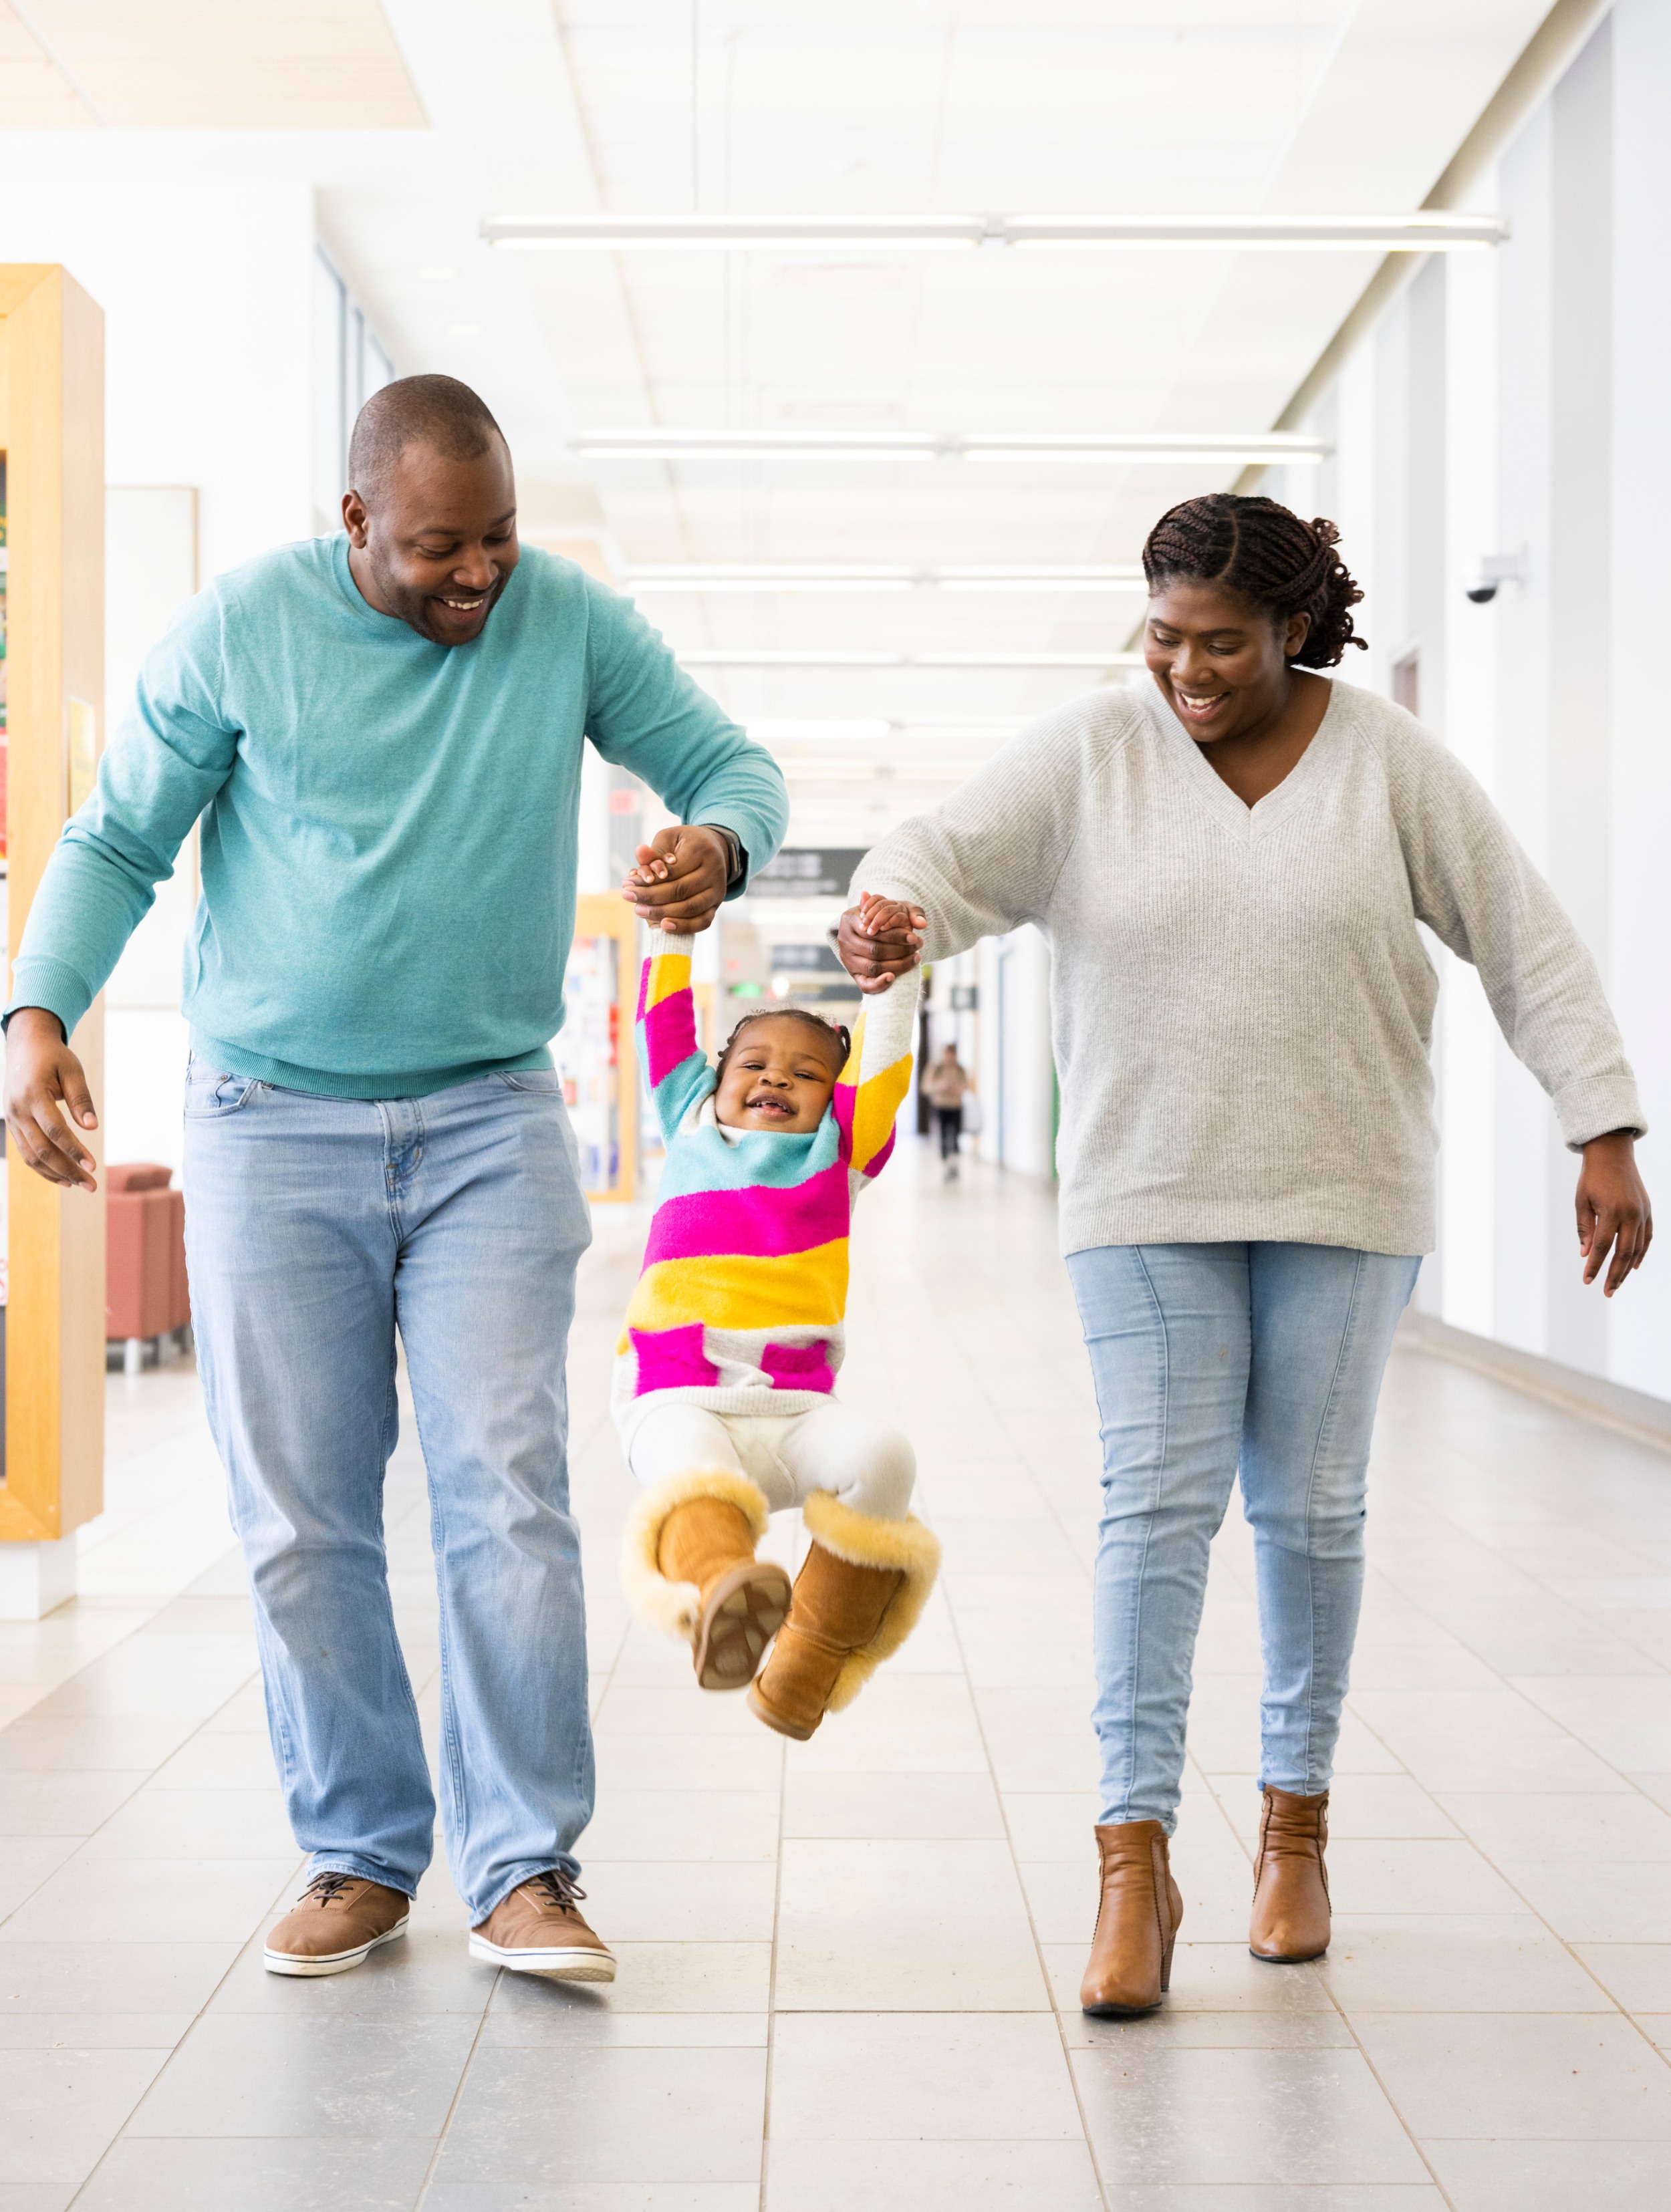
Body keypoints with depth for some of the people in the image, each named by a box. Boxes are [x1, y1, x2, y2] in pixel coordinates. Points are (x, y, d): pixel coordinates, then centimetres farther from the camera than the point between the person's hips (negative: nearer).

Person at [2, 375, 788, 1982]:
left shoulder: (571, 623, -1)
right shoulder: (239, 628, -4)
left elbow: (733, 766, 7)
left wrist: (717, 844, -18)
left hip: (490, 1124, 0)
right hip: (271, 1127, 0)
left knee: (507, 1491, -8)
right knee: (301, 1519, 3)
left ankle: (524, 1870, 1)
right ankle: (360, 1858, 16)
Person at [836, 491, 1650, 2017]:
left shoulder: (1390, 762, -2)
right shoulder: (1090, 755, -2)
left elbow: (1529, 943, 0)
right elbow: (950, 851, -10)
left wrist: (1606, 1137, -5)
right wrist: (888, 917, -34)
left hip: (1345, 1200, 1)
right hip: (1150, 1198, 0)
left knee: (1310, 1506, 6)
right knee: (1158, 1502, -8)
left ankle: (1295, 1829, 23)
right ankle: (1137, 1866, -5)